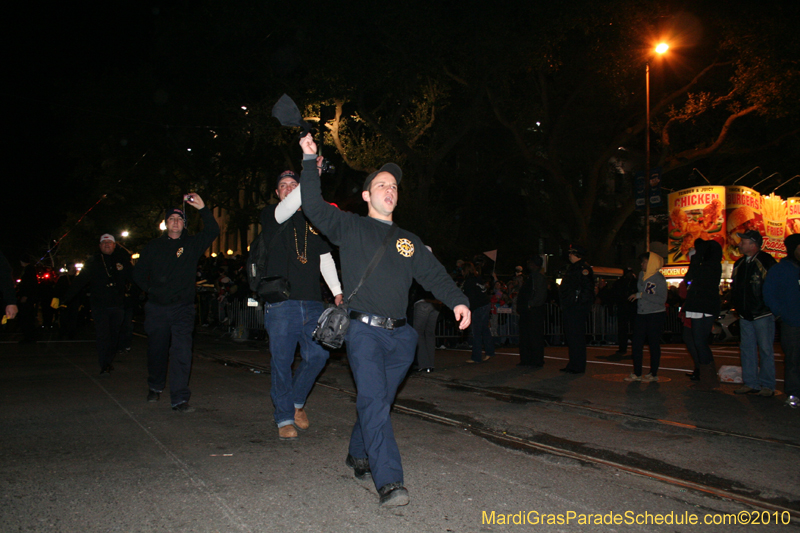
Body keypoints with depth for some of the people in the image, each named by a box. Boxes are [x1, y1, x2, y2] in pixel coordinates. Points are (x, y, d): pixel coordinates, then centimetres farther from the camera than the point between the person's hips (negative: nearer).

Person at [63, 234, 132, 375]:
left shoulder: (122, 259, 9)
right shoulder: (94, 261, 6)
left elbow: (131, 278, 10)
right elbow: (80, 280, 4)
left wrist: (123, 269, -11)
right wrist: (66, 298, -2)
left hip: (117, 305, 2)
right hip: (100, 305, -2)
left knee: (114, 335, 9)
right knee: (103, 335, -10)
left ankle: (109, 361, 24)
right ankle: (104, 366, -9)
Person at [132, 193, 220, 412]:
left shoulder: (192, 244, 5)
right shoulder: (154, 246, 11)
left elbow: (212, 231, -10)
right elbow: (139, 273, 20)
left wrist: (203, 209, -20)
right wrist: (150, 289, 10)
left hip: (183, 308, -2)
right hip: (156, 308, 2)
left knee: (182, 352, -12)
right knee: (157, 350, 13)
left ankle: (179, 398, -11)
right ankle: (155, 387, 37)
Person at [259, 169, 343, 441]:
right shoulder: (270, 216, 7)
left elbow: (326, 259, 20)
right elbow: (286, 210, -16)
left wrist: (338, 291, 9)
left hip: (312, 302, 4)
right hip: (280, 303, -3)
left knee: (317, 355, 1)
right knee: (282, 361, 0)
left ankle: (297, 401, 25)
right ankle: (285, 418, 13)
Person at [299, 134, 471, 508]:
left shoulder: (408, 241, 19)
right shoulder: (350, 228, 9)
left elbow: (435, 276, 13)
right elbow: (315, 207, -1)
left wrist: (457, 301, -3)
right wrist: (310, 161, -4)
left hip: (400, 336, 5)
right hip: (364, 331, -4)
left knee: (379, 401, 12)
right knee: (373, 401, -14)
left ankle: (358, 455, 34)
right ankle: (389, 481, -14)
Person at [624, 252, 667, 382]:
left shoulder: (659, 278, -10)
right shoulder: (641, 275, 8)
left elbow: (662, 300, -17)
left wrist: (641, 295, -20)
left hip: (656, 315, -6)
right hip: (641, 314, 6)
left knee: (654, 345, 2)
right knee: (636, 344, 2)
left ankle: (654, 374, 12)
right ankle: (637, 373, 8)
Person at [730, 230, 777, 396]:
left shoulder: (766, 262, -11)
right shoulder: (739, 264, 11)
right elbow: (735, 287, 20)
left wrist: (769, 307, -11)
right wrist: (737, 306, 11)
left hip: (762, 314, -7)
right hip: (745, 314, 7)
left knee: (766, 350, 1)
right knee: (747, 348, 9)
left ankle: (767, 385, 8)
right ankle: (750, 383, 17)